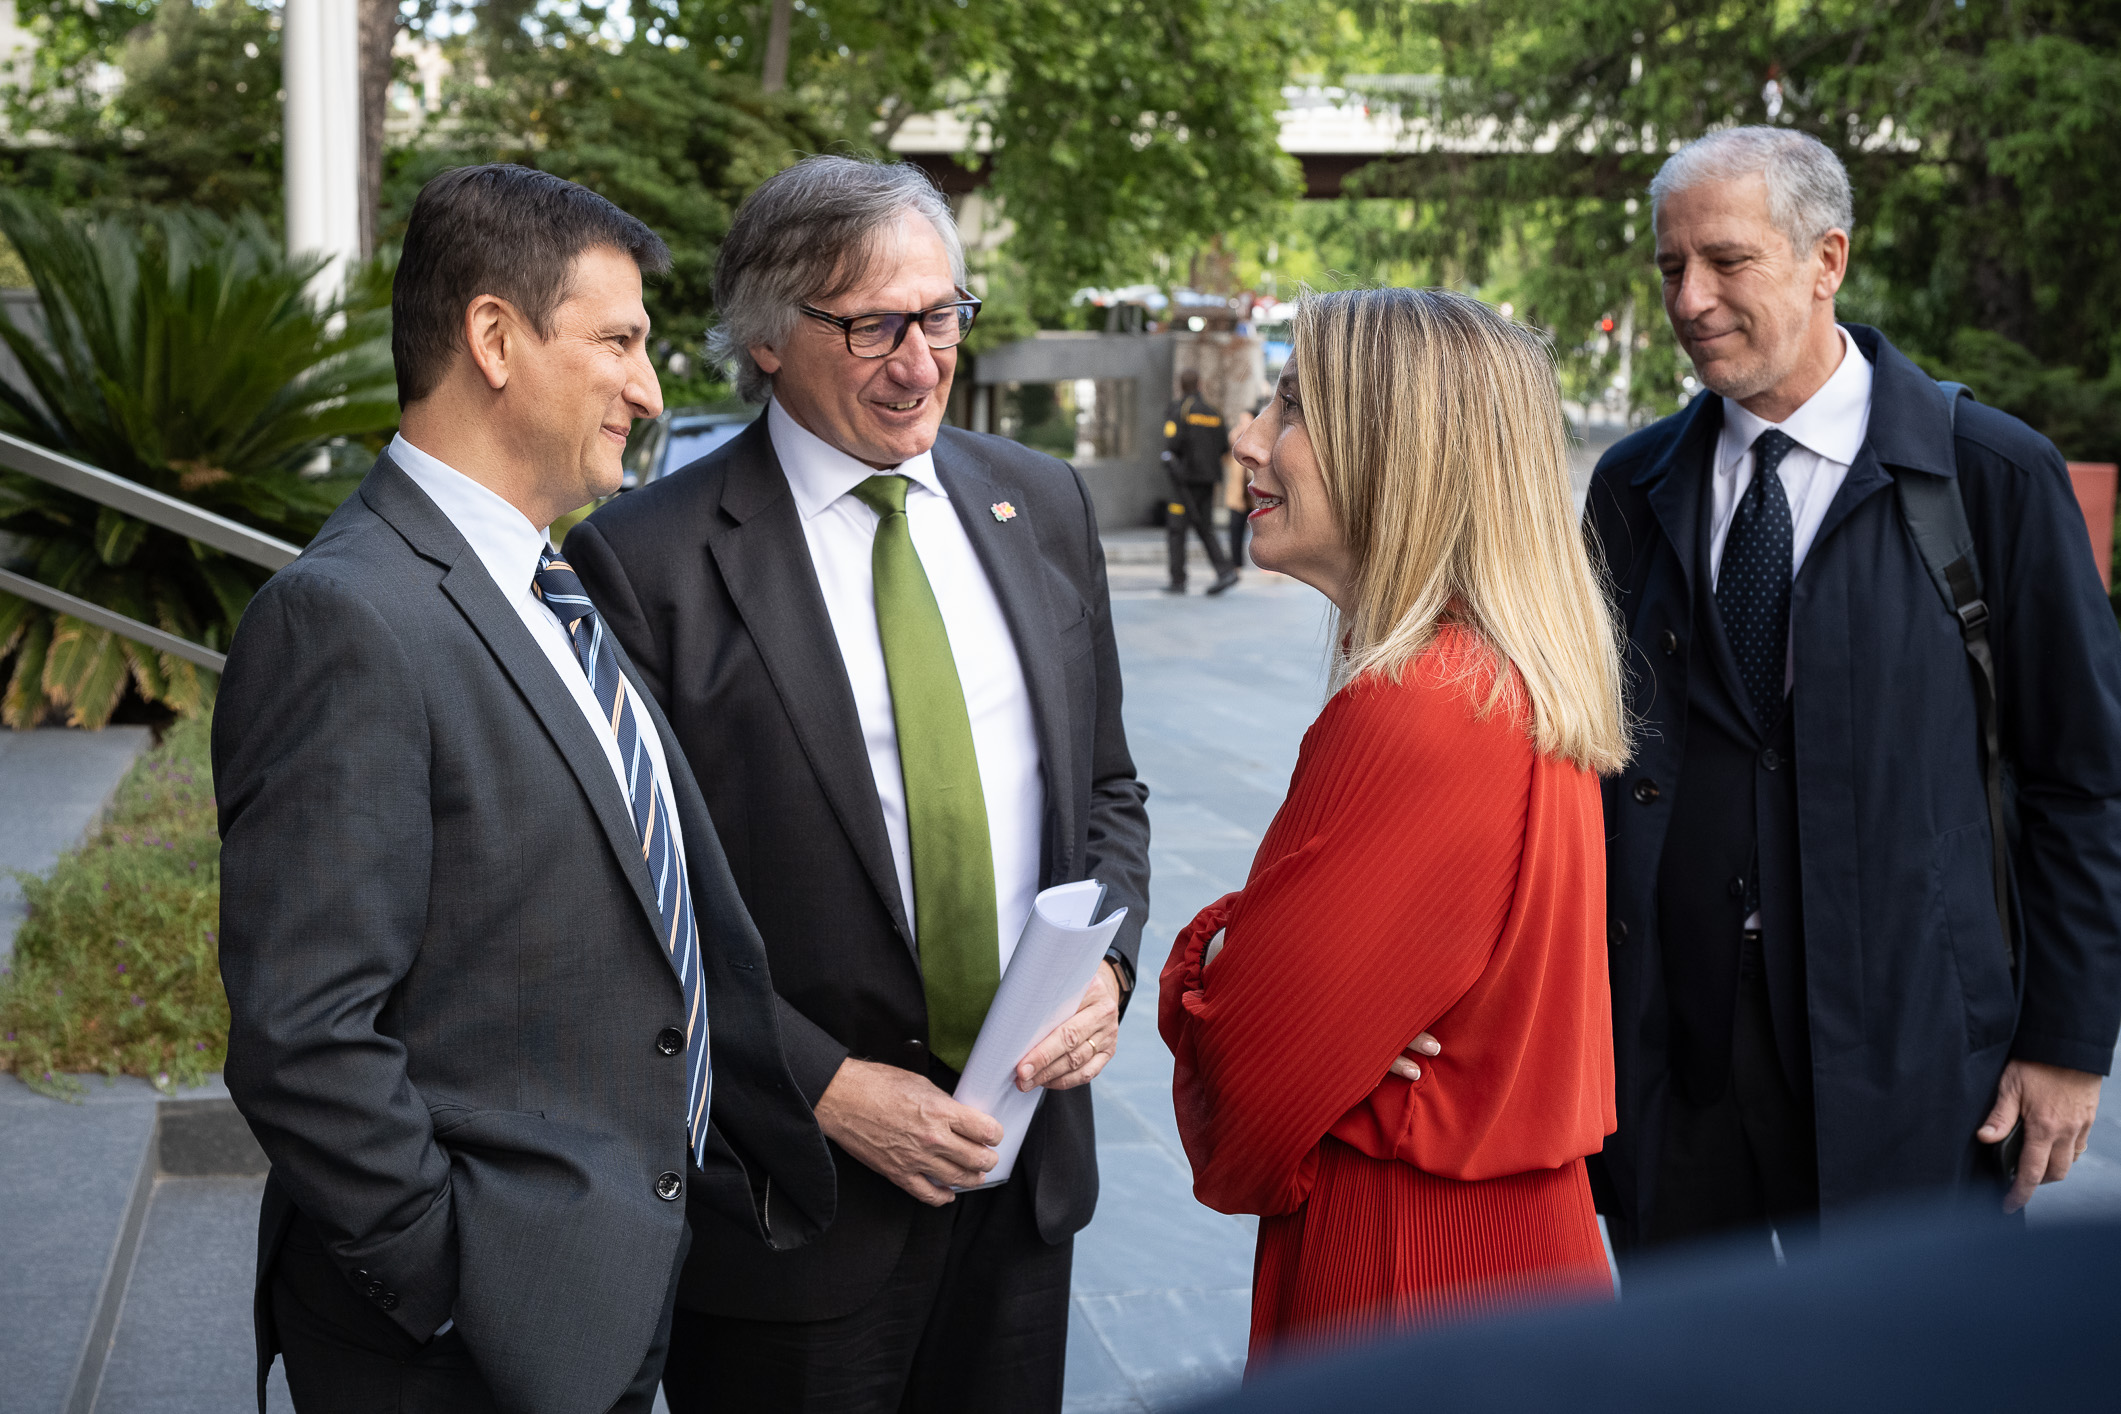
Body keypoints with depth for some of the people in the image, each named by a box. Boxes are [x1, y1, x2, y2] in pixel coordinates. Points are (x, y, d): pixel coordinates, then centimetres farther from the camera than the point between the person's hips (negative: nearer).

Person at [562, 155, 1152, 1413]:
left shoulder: (1042, 507, 6)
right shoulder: (650, 559, -11)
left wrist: (1105, 965, -4)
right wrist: (825, 1087, -16)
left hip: (1028, 1155, 5)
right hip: (795, 1187, -4)